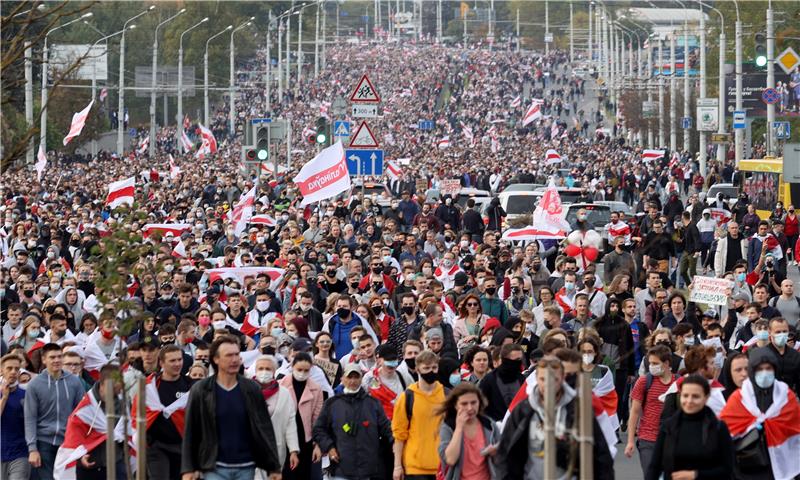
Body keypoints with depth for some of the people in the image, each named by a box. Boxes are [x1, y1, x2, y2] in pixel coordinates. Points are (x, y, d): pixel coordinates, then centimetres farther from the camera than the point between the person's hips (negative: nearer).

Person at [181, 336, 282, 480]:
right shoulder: (200, 391, -3)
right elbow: (191, 432, 0)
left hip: (246, 467, 2)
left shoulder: (252, 389, 2)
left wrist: (274, 467, 2)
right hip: (215, 468, -2)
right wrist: (188, 468, -5)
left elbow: (265, 429, 4)